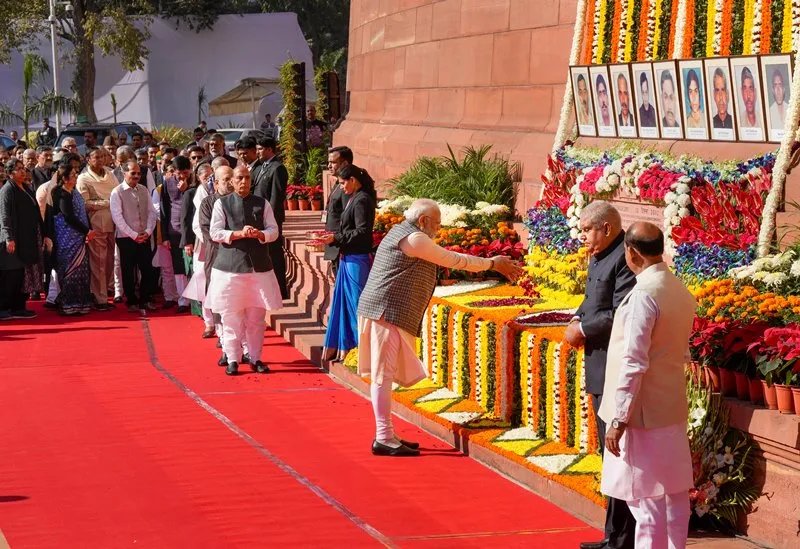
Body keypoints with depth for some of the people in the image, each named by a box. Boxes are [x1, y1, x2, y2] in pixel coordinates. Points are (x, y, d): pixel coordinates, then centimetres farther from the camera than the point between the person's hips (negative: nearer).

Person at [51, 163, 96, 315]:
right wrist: (87, 231, -12)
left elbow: (83, 212, 13)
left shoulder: (74, 192, 11)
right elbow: (69, 217, -19)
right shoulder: (62, 195, -15)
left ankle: (79, 302, 17)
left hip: (78, 237, 8)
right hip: (68, 238, -8)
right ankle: (69, 304, 3)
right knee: (71, 268, -3)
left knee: (80, 268, 11)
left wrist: (88, 231, -1)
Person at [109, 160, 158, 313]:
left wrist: (148, 231, -6)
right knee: (128, 272, 3)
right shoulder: (117, 192, -7)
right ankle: (132, 302, 12)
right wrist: (134, 235, -14)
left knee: (148, 270, 4)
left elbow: (152, 212, 9)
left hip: (144, 237, 4)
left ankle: (145, 300, 18)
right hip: (126, 238, -4)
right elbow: (117, 217, -12)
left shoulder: (143, 190, 8)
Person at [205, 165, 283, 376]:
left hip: (259, 265, 2)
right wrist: (238, 234, -17)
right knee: (231, 315, -2)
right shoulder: (222, 204, 4)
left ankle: (255, 358, 14)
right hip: (230, 265, -2)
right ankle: (232, 359, 5)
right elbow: (215, 232, -3)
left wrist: (259, 234, -15)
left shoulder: (262, 204, 9)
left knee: (256, 315, 5)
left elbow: (273, 230, 6)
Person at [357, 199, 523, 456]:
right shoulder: (414, 238, -12)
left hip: (385, 312, 11)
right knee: (383, 374, -10)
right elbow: (453, 260, -9)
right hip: (387, 312, -11)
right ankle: (383, 439, -11)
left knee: (384, 374, 13)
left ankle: (385, 434, 18)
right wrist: (492, 263, 0)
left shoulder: (402, 232, 20)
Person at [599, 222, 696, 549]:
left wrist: (618, 420, -17)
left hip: (643, 414, -8)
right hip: (673, 410, 8)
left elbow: (633, 363, -20)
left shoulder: (644, 295, -18)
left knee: (645, 500, -2)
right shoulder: (681, 291, 7)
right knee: (674, 495, 13)